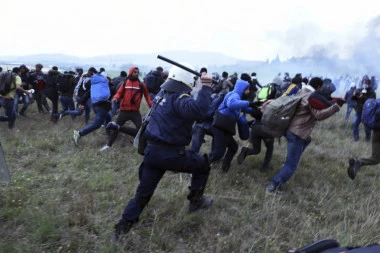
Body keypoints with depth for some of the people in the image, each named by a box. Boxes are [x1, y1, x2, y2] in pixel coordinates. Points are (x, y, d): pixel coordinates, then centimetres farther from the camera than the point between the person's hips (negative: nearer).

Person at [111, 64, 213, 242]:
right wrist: (206, 87, -29)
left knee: (143, 193, 16)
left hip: (152, 151, 7)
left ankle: (122, 228, 18)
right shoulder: (179, 98, -17)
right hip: (171, 154, -7)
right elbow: (198, 111, -38)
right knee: (203, 165, 20)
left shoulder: (162, 93, 10)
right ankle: (195, 201, 32)